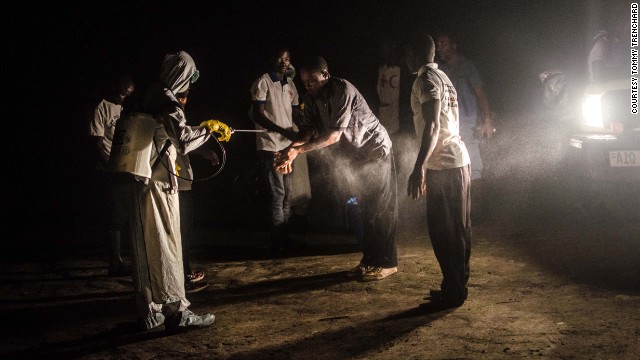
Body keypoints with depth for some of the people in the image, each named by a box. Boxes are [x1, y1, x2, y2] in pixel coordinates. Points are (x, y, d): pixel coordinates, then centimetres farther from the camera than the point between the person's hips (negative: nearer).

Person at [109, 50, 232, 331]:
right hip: (158, 185, -8)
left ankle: (148, 312, 19)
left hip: (139, 184, 8)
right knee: (166, 247, -4)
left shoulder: (147, 100, 14)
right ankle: (176, 312, 1)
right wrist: (209, 128, -7)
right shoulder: (167, 103, -12)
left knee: (146, 248, 11)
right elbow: (184, 140, -22)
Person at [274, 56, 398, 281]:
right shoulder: (312, 96, -4)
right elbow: (308, 128, -11)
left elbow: (334, 135, -33)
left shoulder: (343, 91, -28)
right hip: (358, 155, 8)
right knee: (366, 208, 11)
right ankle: (369, 260, 18)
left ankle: (386, 263, 1)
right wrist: (290, 149, -31)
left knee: (380, 208, -5)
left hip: (376, 151, -8)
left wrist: (299, 150, -38)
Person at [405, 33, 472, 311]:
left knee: (444, 231, -4)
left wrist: (419, 168, -28)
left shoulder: (427, 79, -11)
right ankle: (457, 286, 22)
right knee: (457, 229, 13)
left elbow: (432, 126, -23)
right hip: (458, 161, 10)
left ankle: (452, 292, 1)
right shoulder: (443, 77, 19)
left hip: (443, 164, -10)